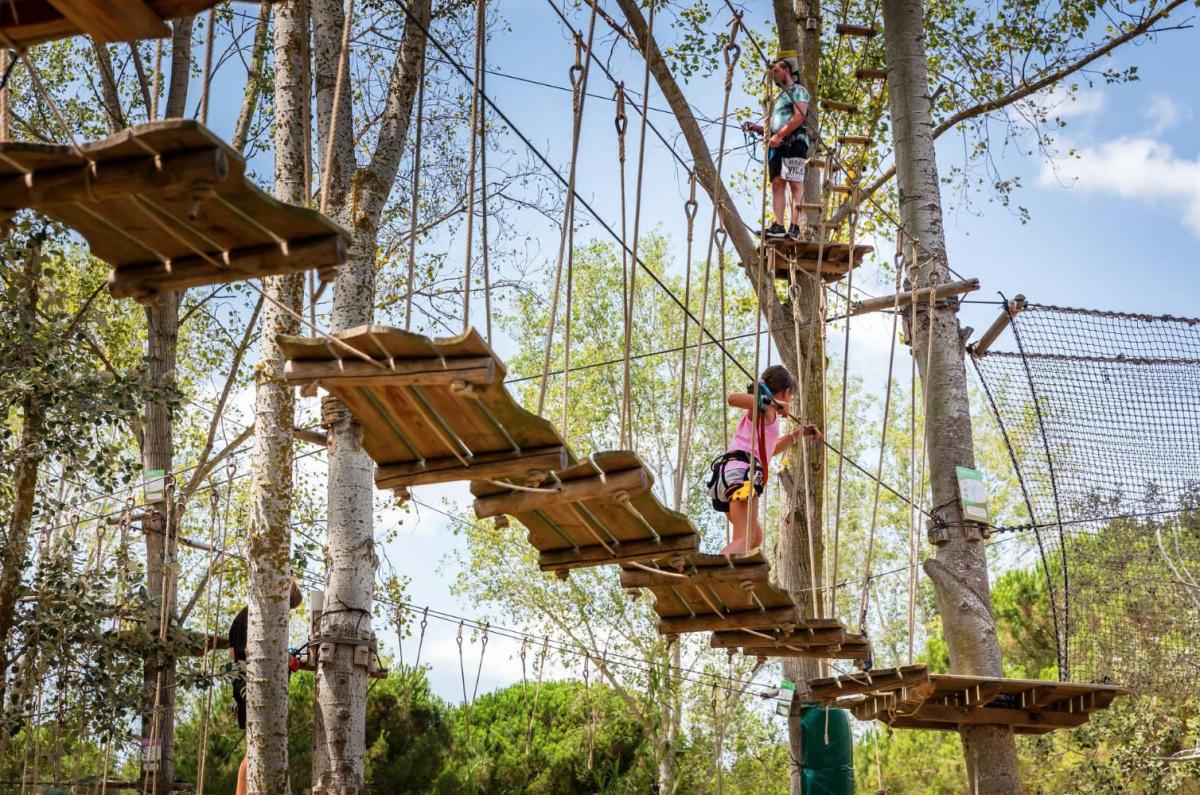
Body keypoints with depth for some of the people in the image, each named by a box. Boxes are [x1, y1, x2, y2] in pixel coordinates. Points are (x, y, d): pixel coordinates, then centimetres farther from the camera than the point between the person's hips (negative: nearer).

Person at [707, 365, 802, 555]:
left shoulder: (763, 412, 30)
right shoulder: (765, 408, 3)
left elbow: (768, 450, 46)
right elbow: (733, 398, -18)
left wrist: (797, 434, 46)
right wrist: (770, 402, -24)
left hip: (727, 473, 10)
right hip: (740, 471, -10)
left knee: (755, 536, 22)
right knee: (745, 539, -25)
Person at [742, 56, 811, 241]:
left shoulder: (798, 91, 4)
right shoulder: (779, 97, 30)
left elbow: (799, 117, -12)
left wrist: (779, 135, -17)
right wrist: (757, 128, 12)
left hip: (794, 142, -8)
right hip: (776, 145, 8)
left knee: (795, 184, -13)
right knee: (777, 184, -3)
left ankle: (795, 227, -21)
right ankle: (778, 227, -9)